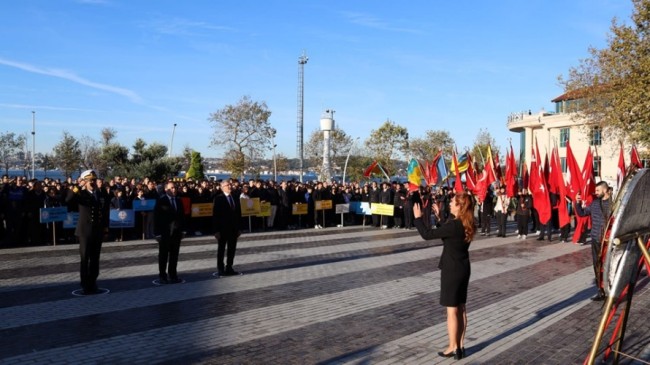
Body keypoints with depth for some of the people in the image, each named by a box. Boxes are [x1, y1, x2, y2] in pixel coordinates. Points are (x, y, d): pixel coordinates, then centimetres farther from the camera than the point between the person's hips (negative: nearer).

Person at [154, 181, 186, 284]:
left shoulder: (179, 201, 11)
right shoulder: (161, 201, -5)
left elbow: (182, 216, 14)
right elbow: (156, 217, -8)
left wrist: (182, 230, 8)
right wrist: (158, 232, -13)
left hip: (176, 232, 5)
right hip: (165, 232, -4)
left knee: (174, 255, 8)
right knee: (163, 255, 5)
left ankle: (173, 275, 16)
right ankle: (162, 276, 12)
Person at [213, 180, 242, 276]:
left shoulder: (235, 198, 9)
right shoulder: (218, 199, -6)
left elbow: (239, 214, 13)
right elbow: (215, 215, -8)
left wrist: (239, 228, 8)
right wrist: (216, 230, -13)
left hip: (234, 229, 5)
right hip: (223, 229, -5)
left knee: (232, 250, 8)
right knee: (221, 249, 4)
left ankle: (229, 268, 16)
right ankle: (220, 269, 10)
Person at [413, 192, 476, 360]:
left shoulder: (454, 226, -24)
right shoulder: (466, 225, 2)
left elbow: (427, 234, -22)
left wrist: (418, 218, -8)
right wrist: (439, 216, 24)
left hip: (452, 270, -9)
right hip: (463, 268, 9)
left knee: (452, 310, 2)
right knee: (460, 308, 15)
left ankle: (453, 348, 12)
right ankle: (460, 346, 24)